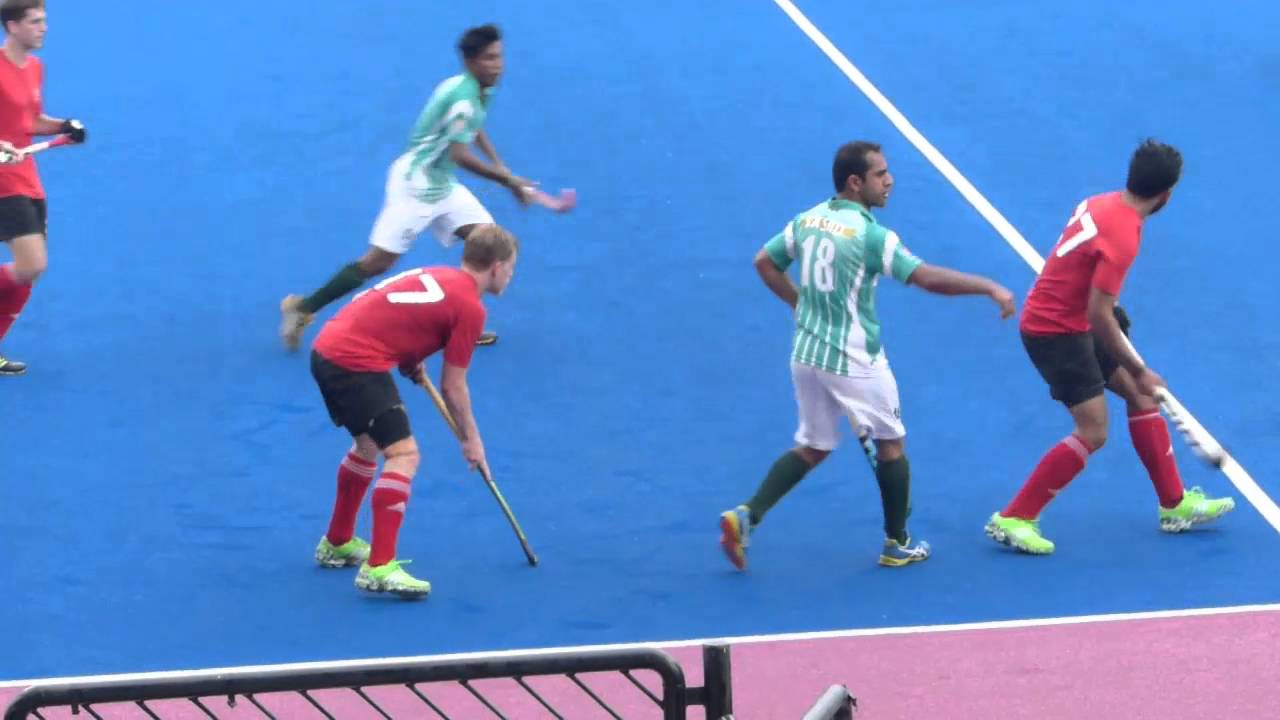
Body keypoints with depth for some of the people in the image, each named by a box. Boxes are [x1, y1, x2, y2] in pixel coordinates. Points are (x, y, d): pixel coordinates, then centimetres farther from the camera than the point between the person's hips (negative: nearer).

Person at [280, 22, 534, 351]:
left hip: (442, 185, 9)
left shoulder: (479, 91, 6)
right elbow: (460, 155, -31)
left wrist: (499, 165, 17)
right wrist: (506, 180, -24)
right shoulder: (462, 96, -24)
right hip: (414, 183, -9)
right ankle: (302, 308, 3)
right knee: (378, 262, -9)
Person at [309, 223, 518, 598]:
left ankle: (337, 544, 42)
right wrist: (471, 440, 9)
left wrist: (410, 362, 15)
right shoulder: (470, 307, -7)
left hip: (327, 347, 10)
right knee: (403, 454, -11)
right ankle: (379, 569, -17)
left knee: (369, 444, 27)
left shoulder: (436, 276, 17)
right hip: (357, 362, -10)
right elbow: (452, 387, -3)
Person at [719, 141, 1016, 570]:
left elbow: (764, 262, 13)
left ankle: (747, 516, 2)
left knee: (813, 447, 19)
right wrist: (990, 288, -21)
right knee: (890, 444, 14)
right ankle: (897, 544, 23)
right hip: (854, 363, -6)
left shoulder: (808, 220, 2)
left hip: (806, 354, 6)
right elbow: (928, 278, -26)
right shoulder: (870, 235, -20)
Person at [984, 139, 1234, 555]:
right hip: (1056, 330, -10)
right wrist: (1138, 371, -16)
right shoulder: (1122, 236, -26)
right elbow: (1099, 316, -26)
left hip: (1068, 321, 10)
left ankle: (1174, 505, 22)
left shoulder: (1101, 204, 1)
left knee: (1140, 395, 14)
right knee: (1093, 431, -10)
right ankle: (1011, 519, -5)